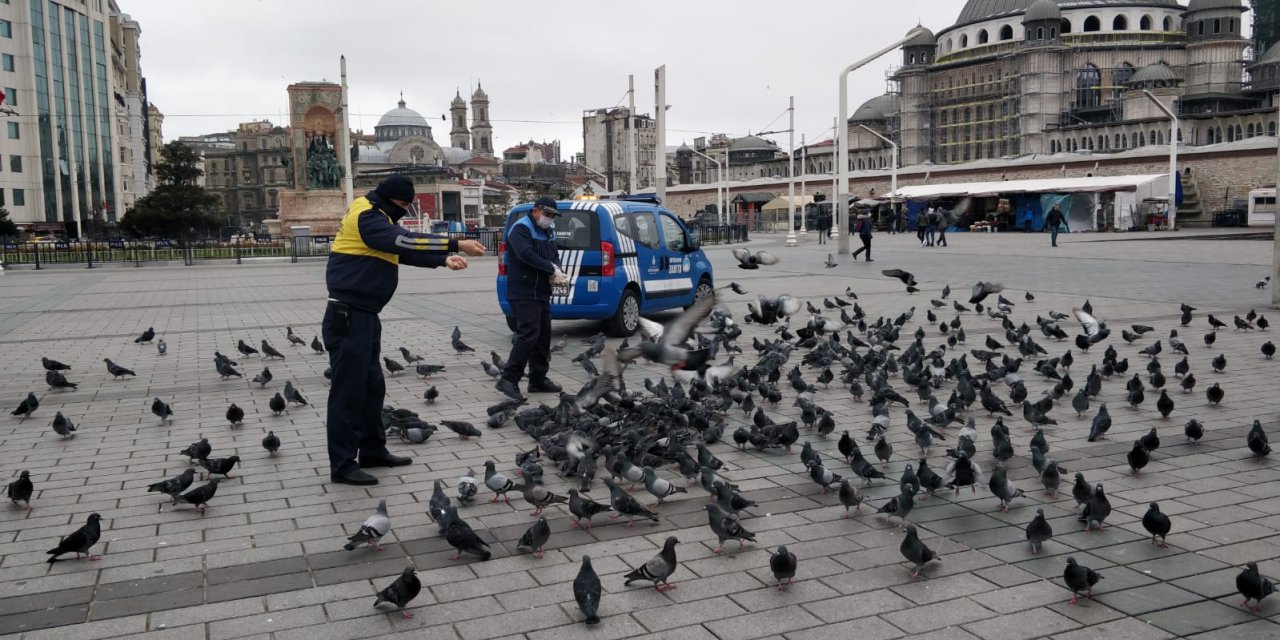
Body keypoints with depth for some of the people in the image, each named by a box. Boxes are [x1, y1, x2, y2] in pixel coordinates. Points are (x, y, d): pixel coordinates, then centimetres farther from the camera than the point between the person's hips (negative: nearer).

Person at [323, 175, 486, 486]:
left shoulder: (377, 218, 18)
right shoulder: (366, 216, -13)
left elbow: (404, 250, 18)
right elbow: (406, 241, -25)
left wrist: (444, 259, 5)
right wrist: (456, 244, -25)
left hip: (364, 316, 10)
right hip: (348, 317, -10)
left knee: (372, 386, 14)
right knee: (349, 390, -6)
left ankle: (373, 451, 24)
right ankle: (342, 465, -1)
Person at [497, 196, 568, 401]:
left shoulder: (548, 231, 19)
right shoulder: (521, 229, -9)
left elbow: (554, 256, 18)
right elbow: (526, 254, -23)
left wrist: (557, 273, -5)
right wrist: (552, 269, -19)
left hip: (542, 293, 9)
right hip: (523, 294, -9)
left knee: (543, 336, 11)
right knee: (528, 335, -17)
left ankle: (538, 380, 20)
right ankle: (508, 379, -14)